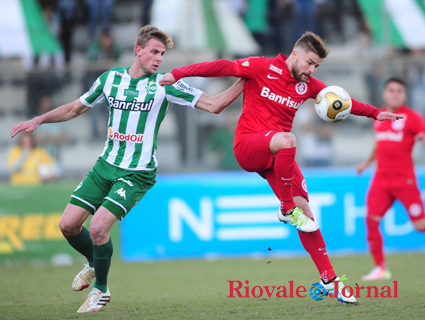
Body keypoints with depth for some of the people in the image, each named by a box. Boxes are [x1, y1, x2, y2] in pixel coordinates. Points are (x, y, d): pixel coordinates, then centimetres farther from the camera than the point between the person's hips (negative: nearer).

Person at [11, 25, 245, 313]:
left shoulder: (165, 84, -6)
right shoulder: (111, 78, 4)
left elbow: (213, 104, -9)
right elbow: (75, 108, 18)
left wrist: (243, 82, -20)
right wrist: (39, 120, 10)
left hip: (137, 173, -4)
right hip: (106, 166, 4)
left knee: (98, 228, -19)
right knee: (68, 224, -1)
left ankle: (101, 290, 5)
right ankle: (94, 264, 31)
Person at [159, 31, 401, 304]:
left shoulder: (308, 85, 8)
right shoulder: (262, 68, -7)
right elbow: (222, 67, -9)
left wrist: (375, 113, 8)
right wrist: (178, 74, -13)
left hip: (277, 155, 5)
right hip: (247, 145, -5)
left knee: (305, 211, -5)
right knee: (287, 140, -38)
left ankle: (329, 279, 0)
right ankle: (286, 209, -21)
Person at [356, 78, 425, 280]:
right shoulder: (379, 117, 13)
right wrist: (367, 162, 30)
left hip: (404, 180, -5)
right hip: (381, 179, 5)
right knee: (371, 220, -7)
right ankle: (380, 268, 2)